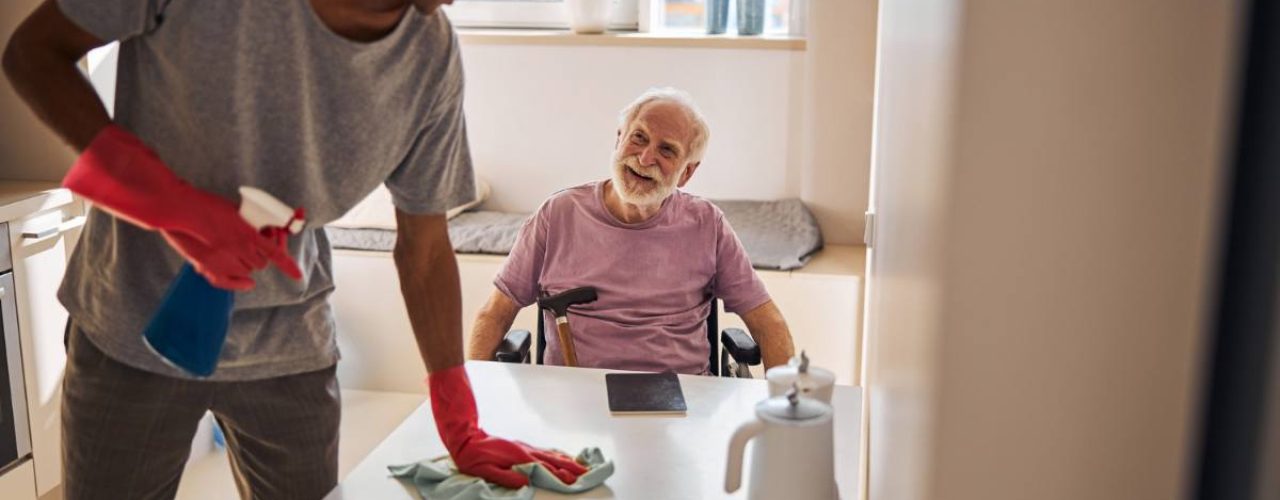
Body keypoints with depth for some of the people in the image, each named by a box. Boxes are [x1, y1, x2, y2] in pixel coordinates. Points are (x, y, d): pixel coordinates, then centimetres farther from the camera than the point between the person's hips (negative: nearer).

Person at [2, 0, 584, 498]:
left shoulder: (432, 54, -14)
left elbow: (424, 248, -3)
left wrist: (462, 431, -2)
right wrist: (166, 201, -28)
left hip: (289, 353, 2)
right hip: (130, 333, -1)